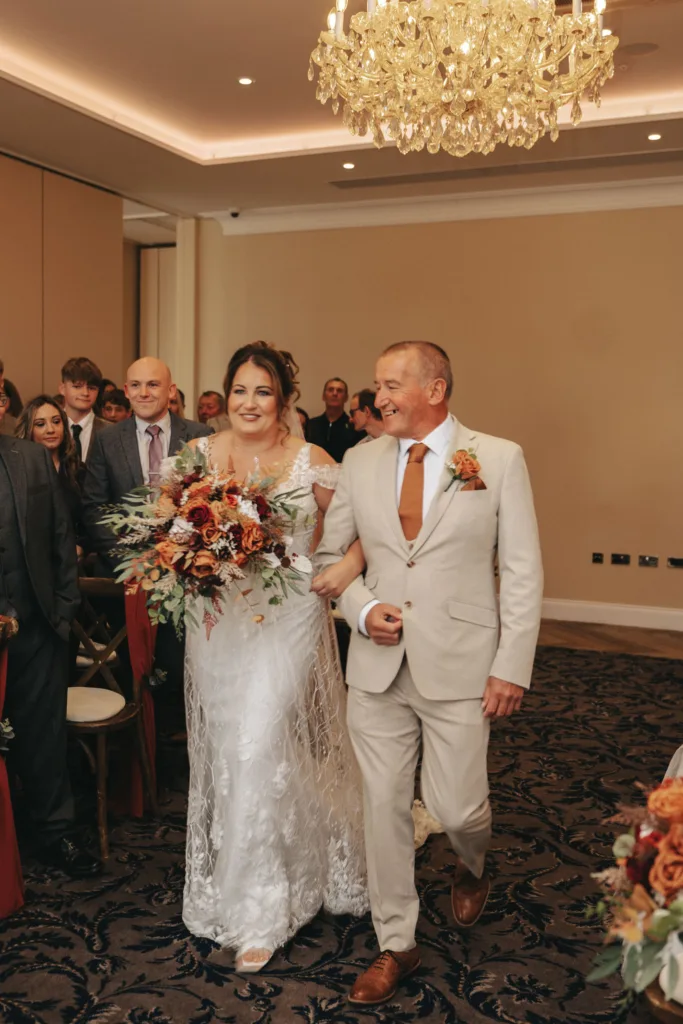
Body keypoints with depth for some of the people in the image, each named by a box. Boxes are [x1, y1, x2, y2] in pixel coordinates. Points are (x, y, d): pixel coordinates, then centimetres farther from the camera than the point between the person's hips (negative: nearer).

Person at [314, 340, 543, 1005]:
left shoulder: (499, 460, -4)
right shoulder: (359, 463, 4)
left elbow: (523, 571, -4)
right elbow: (329, 554, 12)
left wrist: (512, 667, -9)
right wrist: (360, 608, -6)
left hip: (460, 668, -3)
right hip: (377, 668, 3)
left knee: (457, 807, 3)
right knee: (384, 806, 8)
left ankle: (472, 868, 41)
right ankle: (395, 946, 28)